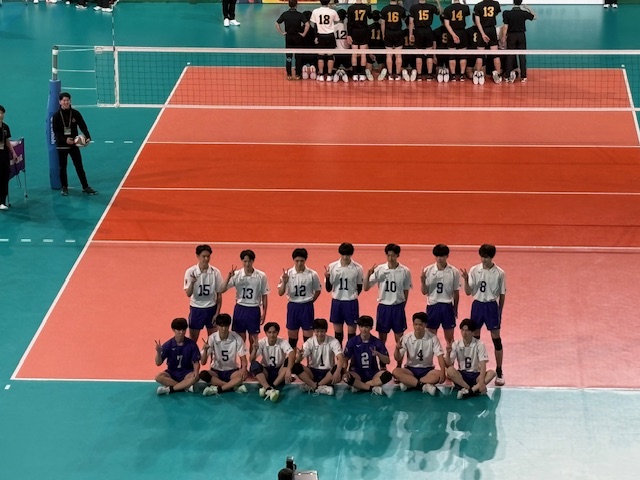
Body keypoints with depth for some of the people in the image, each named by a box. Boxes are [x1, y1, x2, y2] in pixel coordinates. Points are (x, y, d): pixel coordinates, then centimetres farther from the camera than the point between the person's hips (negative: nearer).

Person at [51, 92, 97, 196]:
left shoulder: (75, 113, -4)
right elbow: (56, 132, -11)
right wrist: (65, 140, -26)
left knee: (79, 166, 3)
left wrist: (87, 137, -26)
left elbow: (83, 126, -9)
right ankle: (64, 187, 21)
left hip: (74, 144, 1)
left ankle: (85, 187, 9)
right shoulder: (56, 116, -7)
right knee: (63, 167, 8)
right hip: (62, 145, -1)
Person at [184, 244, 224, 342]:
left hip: (211, 309, 1)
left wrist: (217, 313, -4)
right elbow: (188, 294, -13)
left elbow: (219, 295, 0)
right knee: (192, 341, 6)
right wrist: (192, 283, -32)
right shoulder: (190, 272, -10)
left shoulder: (215, 272, -6)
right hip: (196, 309, -1)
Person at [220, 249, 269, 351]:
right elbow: (222, 290, -9)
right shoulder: (236, 275, -5)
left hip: (254, 309, 0)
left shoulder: (261, 276, -5)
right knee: (240, 339, 7)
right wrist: (229, 277, -23)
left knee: (253, 340, 7)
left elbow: (264, 295, 2)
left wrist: (264, 312, 0)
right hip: (240, 308, 0)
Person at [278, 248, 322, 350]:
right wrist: (284, 282, -24)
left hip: (307, 307, -1)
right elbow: (280, 293, -8)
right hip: (293, 306, 1)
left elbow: (318, 290, 8)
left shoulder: (312, 274, -6)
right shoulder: (288, 274, -5)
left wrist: (310, 301, 1)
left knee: (308, 334, 3)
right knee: (292, 335, 8)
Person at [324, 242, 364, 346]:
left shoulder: (357, 268, -6)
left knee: (351, 333, 4)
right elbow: (328, 289, -1)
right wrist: (327, 277, -17)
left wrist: (352, 296, 1)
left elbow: (359, 287, 7)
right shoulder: (332, 267, -3)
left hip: (351, 303, -1)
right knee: (338, 333, 10)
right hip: (336, 302, 1)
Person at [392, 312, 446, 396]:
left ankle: (408, 383, -31)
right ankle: (423, 385, -38)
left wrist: (443, 371, -30)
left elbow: (440, 356, -12)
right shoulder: (406, 338, -6)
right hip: (411, 369, 0)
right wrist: (397, 349, -31)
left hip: (427, 370, 0)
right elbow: (398, 359, -8)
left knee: (438, 374, -33)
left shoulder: (432, 338, -8)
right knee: (396, 372, -30)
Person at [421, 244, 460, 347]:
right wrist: (422, 281, -20)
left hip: (447, 306, 0)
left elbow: (456, 292, 4)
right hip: (432, 306, 0)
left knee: (449, 337, 9)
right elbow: (424, 292, -2)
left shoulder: (454, 272, -5)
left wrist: (455, 309, 8)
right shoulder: (428, 270, -5)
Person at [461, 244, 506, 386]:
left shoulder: (499, 273, -7)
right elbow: (468, 292, -3)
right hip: (477, 305, 2)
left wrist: (499, 312, 2)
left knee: (496, 338, 1)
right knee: (474, 337, 9)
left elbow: (502, 295, 1)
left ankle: (499, 372, 8)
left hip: (492, 306, -2)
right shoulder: (474, 270, -2)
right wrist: (466, 279, -21)